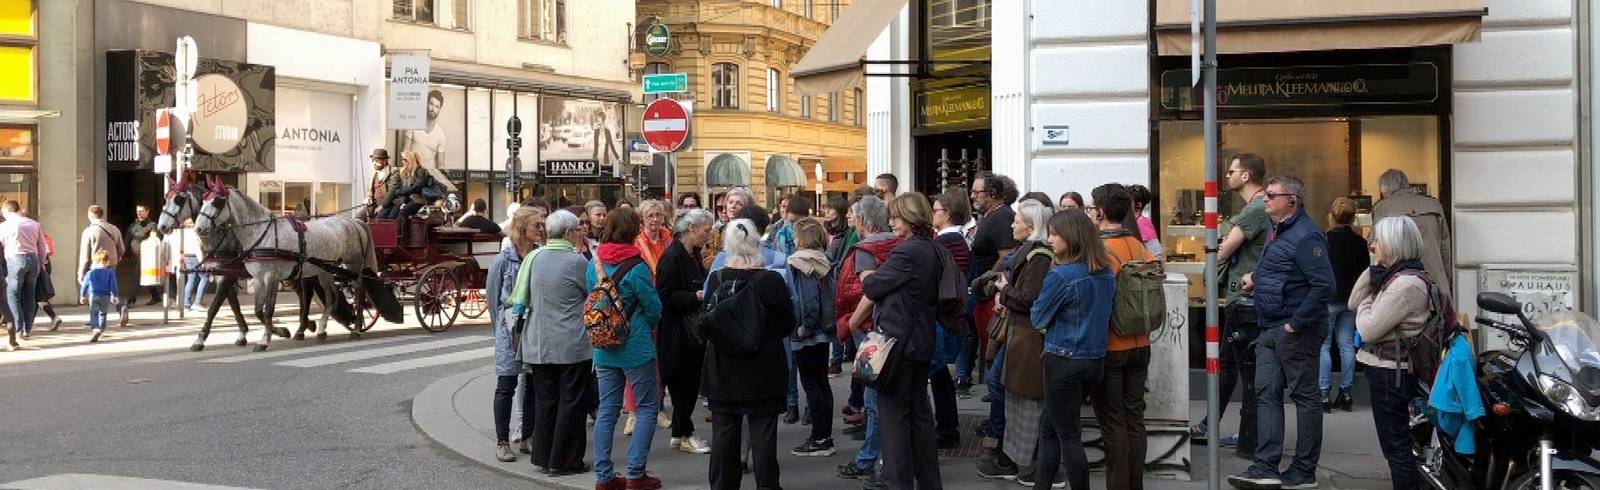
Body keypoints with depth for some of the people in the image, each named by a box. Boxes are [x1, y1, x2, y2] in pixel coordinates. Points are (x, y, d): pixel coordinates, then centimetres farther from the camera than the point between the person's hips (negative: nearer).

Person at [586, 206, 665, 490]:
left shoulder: (595, 263, 1)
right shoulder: (635, 267, -16)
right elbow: (654, 308, -10)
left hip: (603, 347, 6)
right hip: (636, 348, -6)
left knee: (607, 409, 11)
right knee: (648, 408, 5)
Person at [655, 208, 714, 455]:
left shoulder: (692, 255, 12)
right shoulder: (672, 256, -17)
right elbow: (666, 295, -20)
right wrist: (696, 296, -26)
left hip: (693, 329, 9)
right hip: (677, 332, -9)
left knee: (690, 382, 12)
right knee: (684, 382, -1)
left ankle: (679, 434, 21)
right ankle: (685, 436, 9)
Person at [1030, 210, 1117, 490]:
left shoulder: (1060, 275, -18)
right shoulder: (1107, 274, 4)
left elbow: (1038, 318, -8)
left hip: (1064, 361, -8)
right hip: (1095, 359, 8)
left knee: (1068, 436, 3)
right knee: (1049, 431, 17)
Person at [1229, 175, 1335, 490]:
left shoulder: (1305, 236, -18)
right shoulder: (1280, 231, 14)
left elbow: (1323, 286, -24)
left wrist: (1296, 324, -21)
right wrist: (1257, 278, 8)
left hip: (1296, 331, -10)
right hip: (1271, 331, 10)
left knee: (1305, 397, 1)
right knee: (1267, 395, 6)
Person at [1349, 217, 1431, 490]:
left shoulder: (1407, 283, -20)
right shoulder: (1393, 275, 11)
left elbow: (1369, 329, -22)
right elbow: (1352, 304, 13)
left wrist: (1366, 305, -2)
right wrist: (1371, 272, 2)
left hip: (1391, 373, -10)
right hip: (1386, 368, 10)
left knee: (1397, 447, -4)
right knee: (1399, 446, 17)